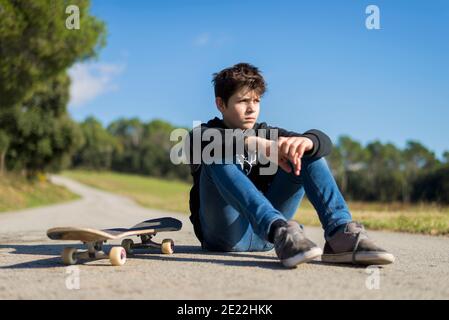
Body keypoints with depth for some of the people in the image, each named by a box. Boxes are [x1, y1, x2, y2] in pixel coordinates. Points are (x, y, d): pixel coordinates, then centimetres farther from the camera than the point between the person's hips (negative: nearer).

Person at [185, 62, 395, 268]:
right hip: (225, 233, -3)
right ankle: (280, 231, -48)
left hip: (263, 235, 4)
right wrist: (257, 144, -40)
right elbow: (203, 140, -24)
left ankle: (340, 232, -27)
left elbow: (323, 142, -1)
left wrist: (306, 141, -27)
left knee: (309, 151, -4)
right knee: (217, 157, -27)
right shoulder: (205, 133, 6)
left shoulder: (267, 134, 17)